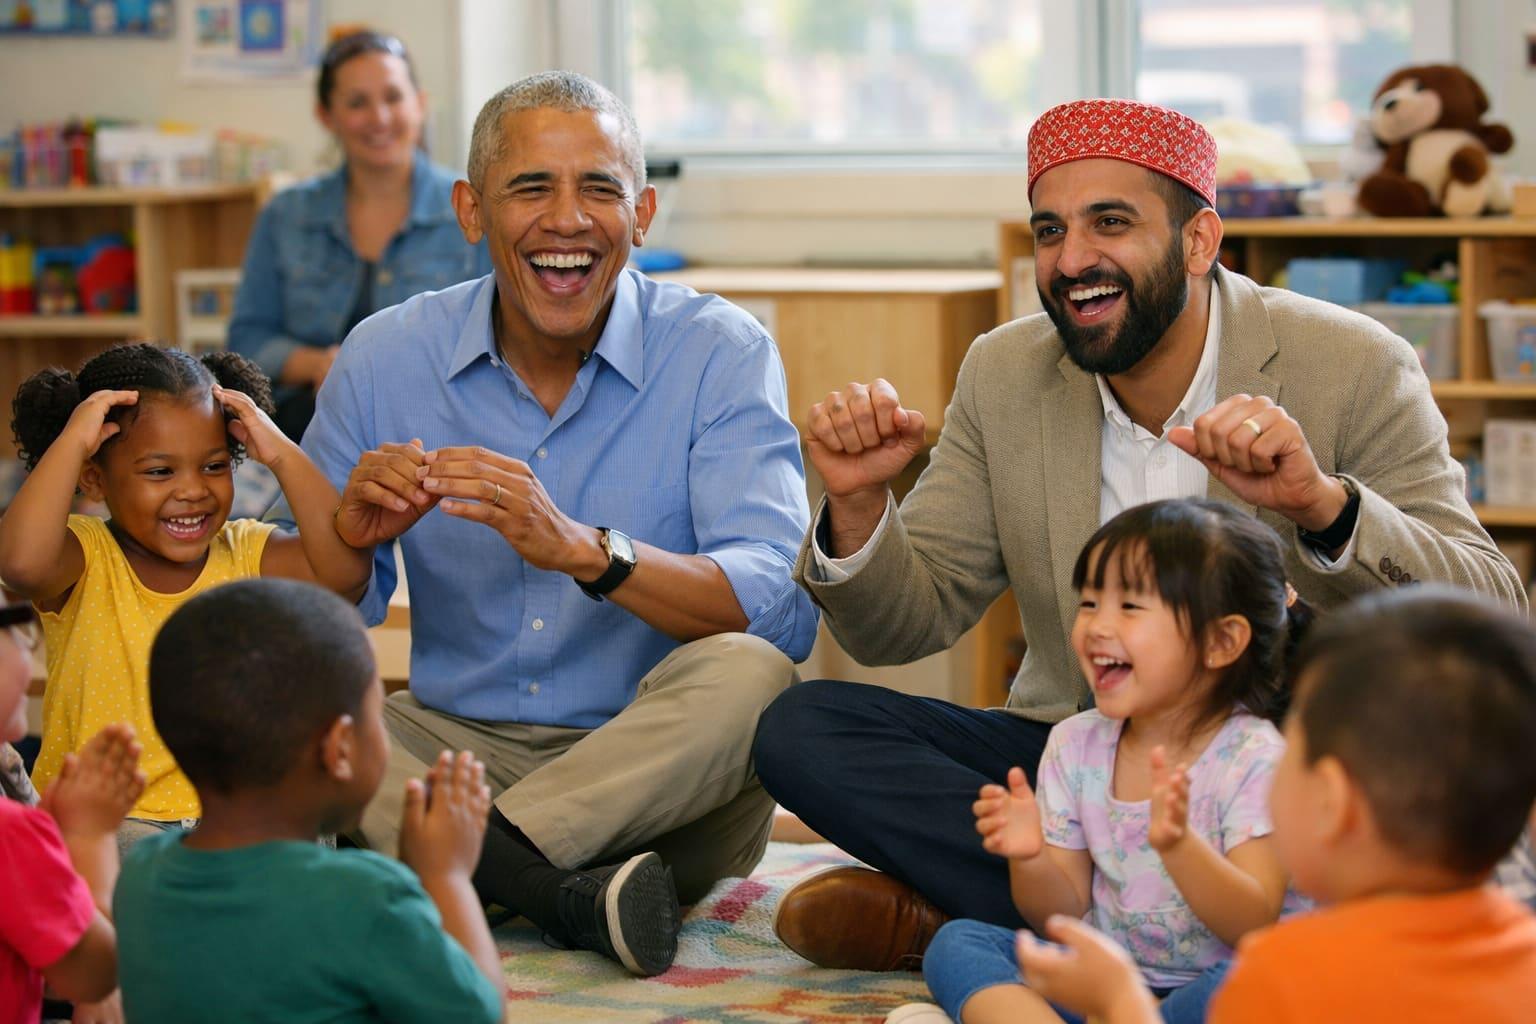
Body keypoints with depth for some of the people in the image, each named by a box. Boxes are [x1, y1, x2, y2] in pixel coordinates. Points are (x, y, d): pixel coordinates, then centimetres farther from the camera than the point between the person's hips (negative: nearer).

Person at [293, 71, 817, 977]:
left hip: (655, 771, -3)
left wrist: (583, 549, -34)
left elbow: (784, 610, -19)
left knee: (746, 674, -33)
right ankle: (565, 895, -30)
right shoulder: (384, 358, 2)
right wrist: (351, 535, -22)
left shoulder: (720, 353, -6)